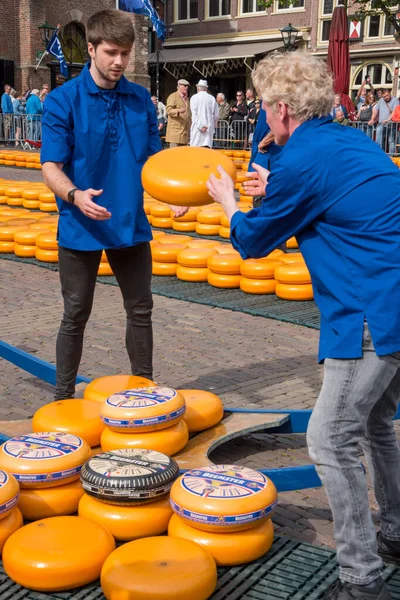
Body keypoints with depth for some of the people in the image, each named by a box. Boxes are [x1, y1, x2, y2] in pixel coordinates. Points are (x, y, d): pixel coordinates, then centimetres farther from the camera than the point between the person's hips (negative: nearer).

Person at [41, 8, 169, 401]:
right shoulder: (63, 100, -8)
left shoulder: (141, 100, 4)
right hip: (80, 229, -3)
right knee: (75, 317, 7)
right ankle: (63, 398, 23)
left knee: (140, 310, 13)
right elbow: (51, 167, -13)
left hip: (132, 225, 4)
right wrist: (75, 195, -33)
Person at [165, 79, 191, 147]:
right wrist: (178, 111, -31)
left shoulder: (186, 98, 22)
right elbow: (169, 110, -13)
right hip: (175, 130, -7)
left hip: (185, 130, 7)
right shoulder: (173, 96, -2)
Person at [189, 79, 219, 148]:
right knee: (207, 147, 1)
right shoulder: (212, 98, 5)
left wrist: (200, 126, -10)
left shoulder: (194, 98, -1)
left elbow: (194, 114, -8)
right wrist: (213, 126, 18)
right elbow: (216, 114, 6)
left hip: (197, 127, -2)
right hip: (209, 128, 2)